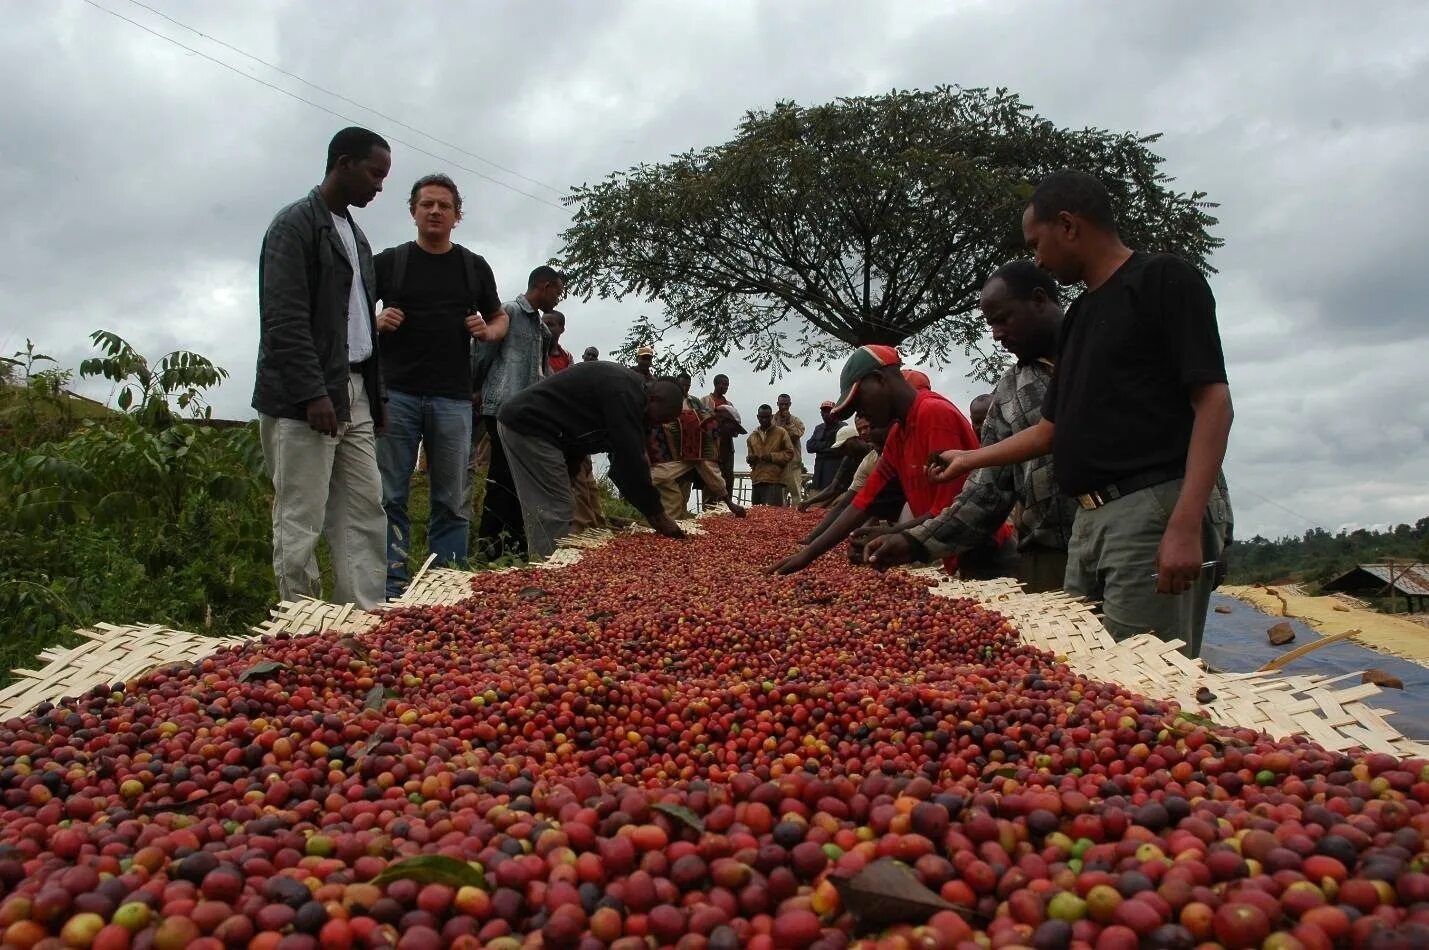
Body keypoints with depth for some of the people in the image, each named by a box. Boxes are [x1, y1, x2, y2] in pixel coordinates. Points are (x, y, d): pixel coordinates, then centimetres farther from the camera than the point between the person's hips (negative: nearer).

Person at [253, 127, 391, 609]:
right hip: (303, 401, -8)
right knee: (300, 524, -3)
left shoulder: (354, 233, 19)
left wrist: (375, 394, 14)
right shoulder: (295, 224, -6)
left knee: (366, 514, 5)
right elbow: (284, 320, -15)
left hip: (354, 395, 9)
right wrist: (313, 394, -21)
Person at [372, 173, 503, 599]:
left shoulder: (475, 267, 14)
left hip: (453, 399, 1)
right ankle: (392, 588, 2)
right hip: (396, 393, -1)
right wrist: (377, 322, -6)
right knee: (390, 497, -2)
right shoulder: (388, 262, 10)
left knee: (452, 502, 2)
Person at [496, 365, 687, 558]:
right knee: (554, 512, -12)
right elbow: (631, 458, -21)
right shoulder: (624, 393, -17)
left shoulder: (627, 389, 14)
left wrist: (652, 510, 11)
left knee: (543, 514, 11)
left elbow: (622, 458, 16)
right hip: (529, 425, -11)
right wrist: (657, 513, -15)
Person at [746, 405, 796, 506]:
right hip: (756, 480, 5)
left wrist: (772, 457, -12)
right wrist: (750, 459, 4)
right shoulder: (752, 436, 18)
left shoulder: (781, 432, 4)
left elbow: (789, 452, 1)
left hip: (774, 482, -5)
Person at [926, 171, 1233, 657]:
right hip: (1091, 520, 8)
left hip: (1155, 509, -8)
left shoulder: (1164, 280, -2)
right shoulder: (1080, 314, 22)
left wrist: (1186, 525, -22)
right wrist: (970, 459, 35)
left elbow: (1213, 402, -12)